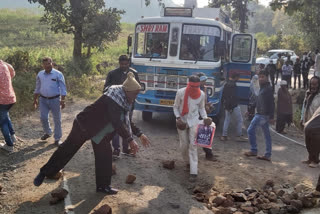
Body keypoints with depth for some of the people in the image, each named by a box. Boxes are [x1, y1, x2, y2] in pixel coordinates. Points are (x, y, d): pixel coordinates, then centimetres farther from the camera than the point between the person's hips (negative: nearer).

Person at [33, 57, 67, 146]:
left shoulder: (58, 74, -7)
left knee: (57, 119, 2)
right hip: (43, 99, 3)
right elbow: (37, 88, 16)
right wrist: (35, 99, 16)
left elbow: (63, 88, -8)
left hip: (55, 99, -3)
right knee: (43, 117, -2)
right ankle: (48, 132, 26)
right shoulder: (40, 74, 6)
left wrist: (62, 100, -16)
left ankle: (57, 139, 14)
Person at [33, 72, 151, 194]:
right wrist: (130, 140, -33)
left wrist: (139, 134, 5)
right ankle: (44, 173, 20)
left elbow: (126, 120, 11)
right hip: (84, 124, -8)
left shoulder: (125, 100, 0)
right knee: (67, 149, 1)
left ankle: (103, 186, 17)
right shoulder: (114, 98, -29)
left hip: (100, 130, 8)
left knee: (105, 155, 3)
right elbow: (116, 123, -35)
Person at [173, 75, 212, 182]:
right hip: (182, 121, 0)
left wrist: (205, 117, -8)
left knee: (193, 145, -9)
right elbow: (175, 107, -2)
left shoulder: (202, 95, -7)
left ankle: (193, 172, -10)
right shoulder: (180, 92, -13)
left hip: (194, 121, 0)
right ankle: (188, 161, 37)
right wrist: (178, 118, -16)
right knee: (184, 145, 6)